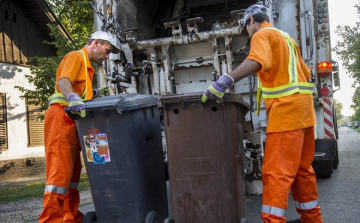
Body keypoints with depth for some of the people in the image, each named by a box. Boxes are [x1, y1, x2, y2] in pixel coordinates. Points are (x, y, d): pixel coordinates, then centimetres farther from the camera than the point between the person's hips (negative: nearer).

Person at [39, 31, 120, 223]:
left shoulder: (86, 65, 25)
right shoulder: (76, 57, -4)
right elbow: (63, 80, -22)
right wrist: (73, 98, -40)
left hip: (71, 120, 10)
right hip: (62, 117, -10)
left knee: (72, 171, 11)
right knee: (60, 171, -13)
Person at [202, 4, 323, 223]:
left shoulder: (262, 35, -4)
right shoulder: (285, 37, 23)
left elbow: (257, 61, -27)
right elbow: (306, 73, 23)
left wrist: (224, 82, -35)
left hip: (286, 109, -9)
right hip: (303, 108, 9)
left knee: (277, 171, -11)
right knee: (302, 168, 16)